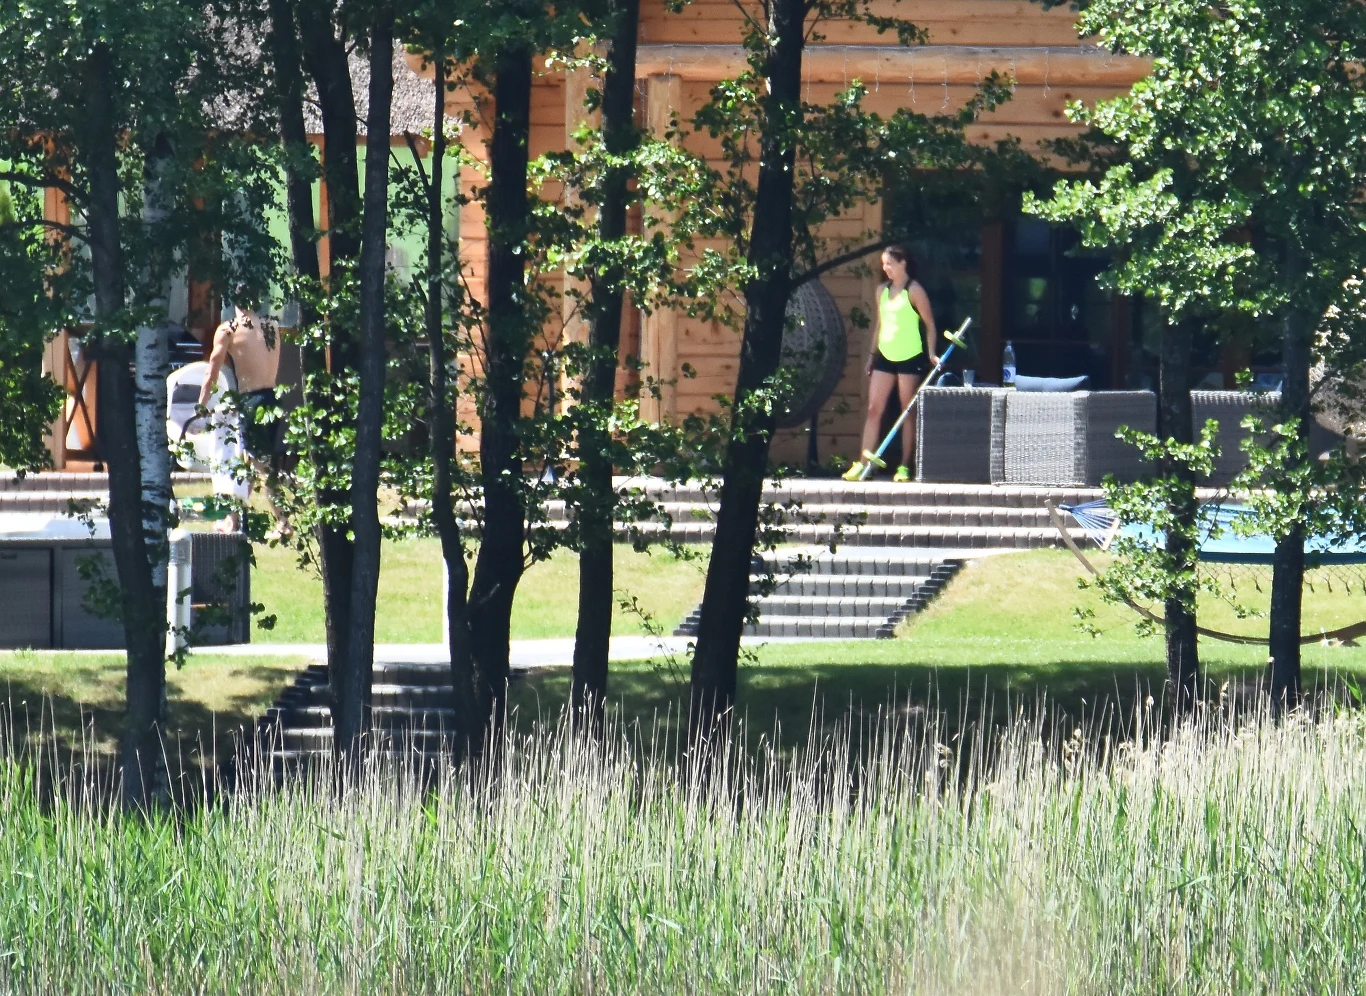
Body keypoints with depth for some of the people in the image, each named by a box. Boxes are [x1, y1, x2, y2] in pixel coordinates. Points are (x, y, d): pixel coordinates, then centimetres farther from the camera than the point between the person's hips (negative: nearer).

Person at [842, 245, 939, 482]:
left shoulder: (914, 291, -6)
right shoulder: (882, 291, 11)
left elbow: (929, 324, -5)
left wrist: (931, 354, -13)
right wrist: (872, 354, 18)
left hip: (910, 357, -6)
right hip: (885, 356, 6)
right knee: (874, 409, -1)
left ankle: (904, 467, 3)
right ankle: (864, 464, -4)